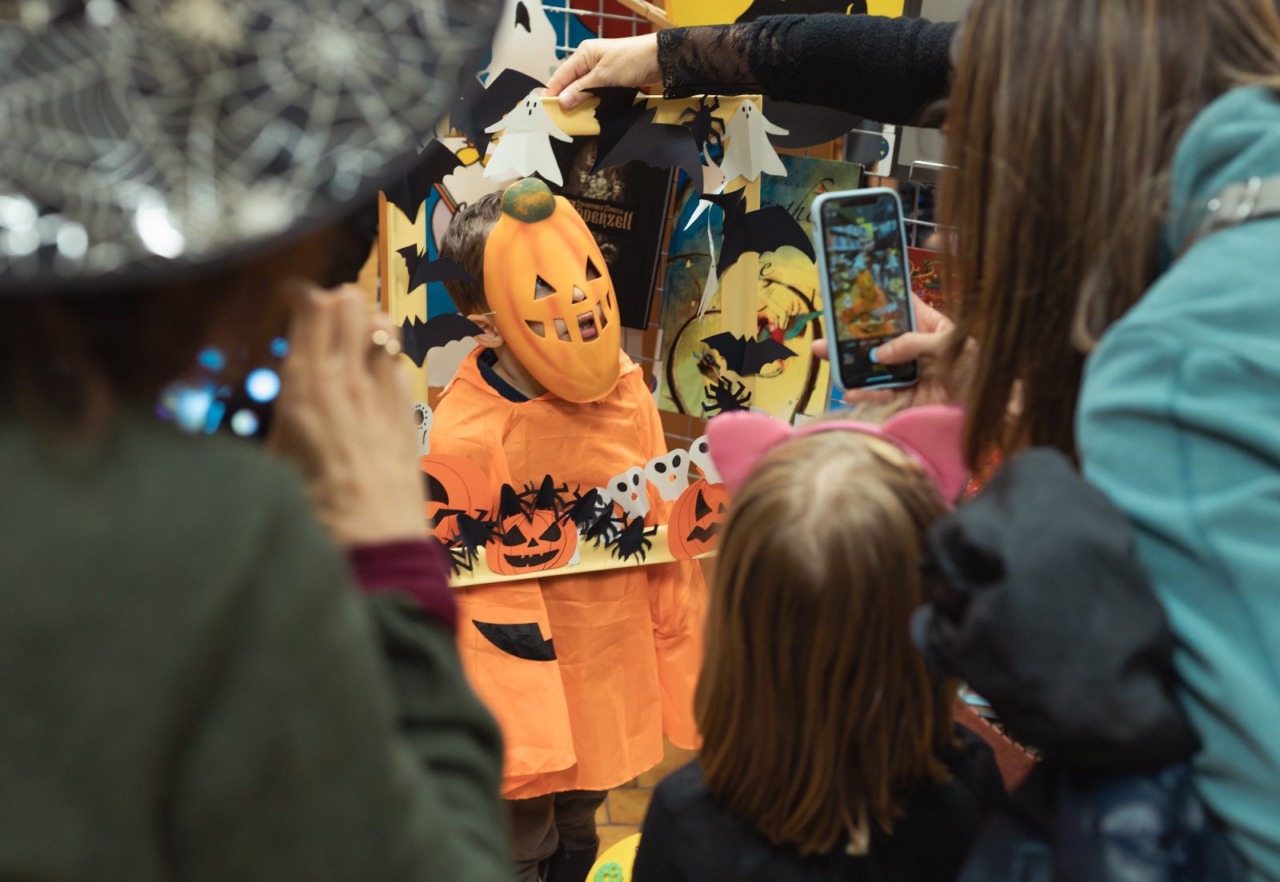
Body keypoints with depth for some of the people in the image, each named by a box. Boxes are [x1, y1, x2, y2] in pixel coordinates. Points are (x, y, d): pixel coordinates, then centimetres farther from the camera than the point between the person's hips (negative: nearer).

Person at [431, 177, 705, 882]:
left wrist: (685, 681, 9)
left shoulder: (626, 392, -6)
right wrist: (527, 736, -15)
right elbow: (485, 597, -20)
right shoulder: (466, 433, -24)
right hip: (522, 687, -5)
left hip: (615, 684, 5)